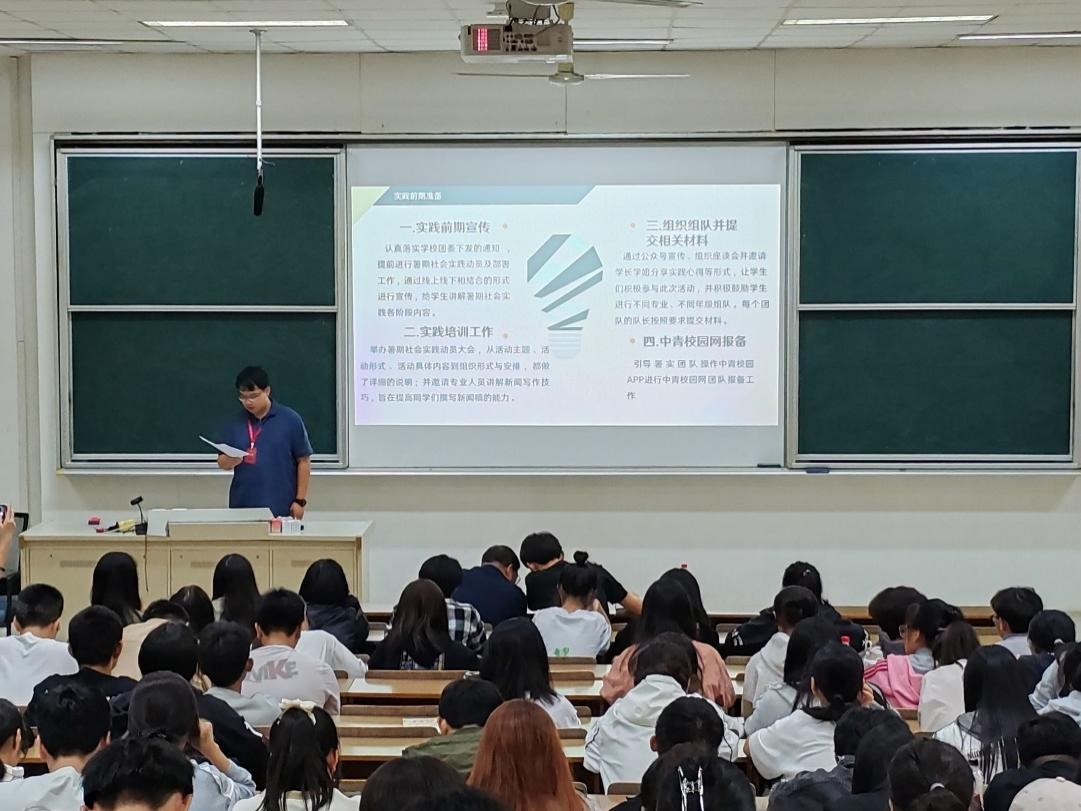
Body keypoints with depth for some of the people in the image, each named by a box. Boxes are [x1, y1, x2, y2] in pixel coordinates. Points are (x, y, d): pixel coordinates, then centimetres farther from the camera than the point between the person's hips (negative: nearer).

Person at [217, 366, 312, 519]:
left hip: (281, 508, -3)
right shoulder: (235, 423, 7)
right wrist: (231, 460, -12)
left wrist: (300, 501, -3)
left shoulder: (290, 419, -2)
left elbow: (304, 461, 1)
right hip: (242, 507, 3)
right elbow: (221, 463, 11)